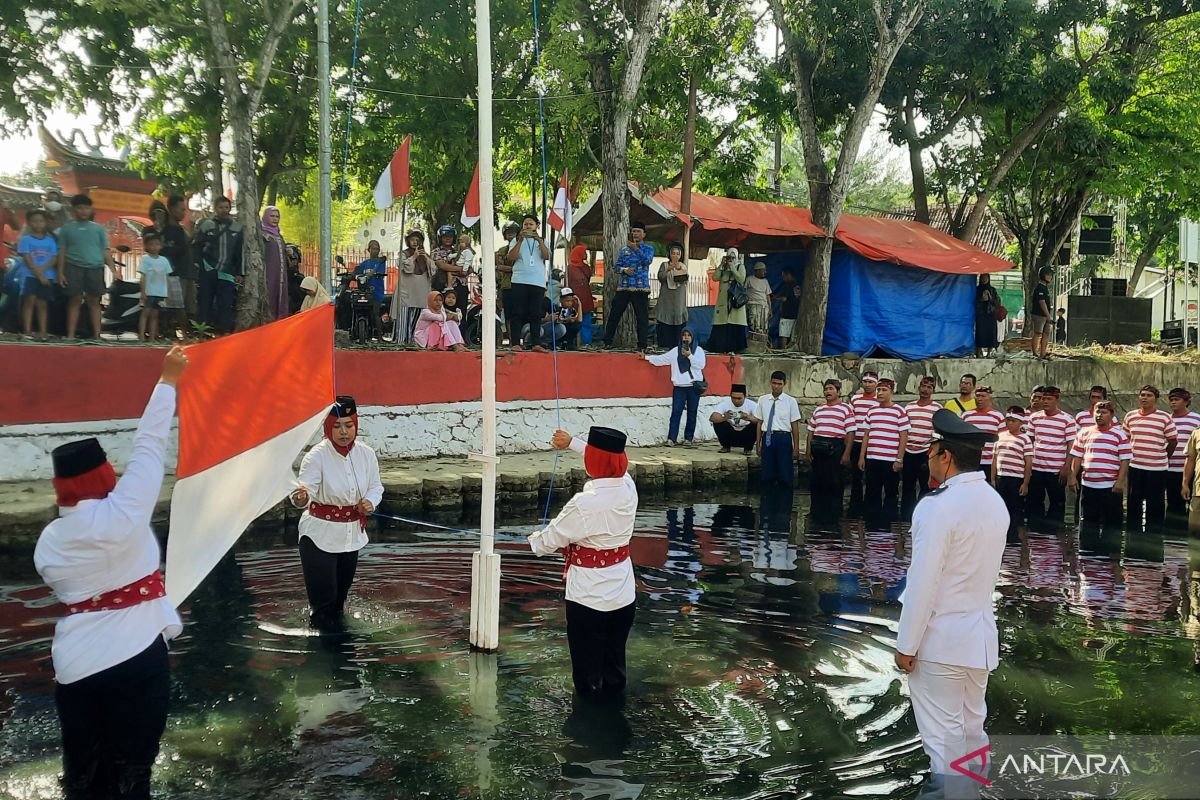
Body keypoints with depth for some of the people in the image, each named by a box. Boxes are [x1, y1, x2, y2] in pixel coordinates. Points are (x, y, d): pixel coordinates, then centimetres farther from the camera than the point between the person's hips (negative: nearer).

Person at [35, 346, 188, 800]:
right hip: (136, 656, -4)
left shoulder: (48, 541, 3)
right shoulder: (122, 514, -12)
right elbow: (149, 447, -6)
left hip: (74, 665, 4)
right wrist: (168, 380, 3)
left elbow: (64, 589, 11)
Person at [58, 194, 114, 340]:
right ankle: (70, 335, 0)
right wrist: (60, 272, 0)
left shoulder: (98, 228, 13)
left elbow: (106, 251, 11)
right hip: (74, 267, -1)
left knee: (94, 302, 3)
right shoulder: (66, 228, 10)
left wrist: (114, 270, 0)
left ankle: (97, 335, 3)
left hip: (95, 268, 1)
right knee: (74, 301, -1)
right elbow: (62, 251, 8)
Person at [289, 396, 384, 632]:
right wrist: (300, 497, -55)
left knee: (342, 591, 22)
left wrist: (371, 502, -13)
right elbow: (306, 488, -31)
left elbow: (375, 486, 8)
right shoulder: (317, 456, -19)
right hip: (320, 535, -4)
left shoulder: (366, 454, -5)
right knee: (323, 596, -4)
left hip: (352, 534, 5)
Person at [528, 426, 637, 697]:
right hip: (624, 593, 6)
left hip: (589, 595, -6)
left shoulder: (584, 504, -26)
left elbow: (550, 540, -10)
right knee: (615, 658, 22)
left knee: (588, 666, 12)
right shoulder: (628, 487, -9)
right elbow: (608, 460, 14)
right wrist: (571, 442, 24)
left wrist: (534, 540, 13)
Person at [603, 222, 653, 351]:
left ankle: (642, 345, 2)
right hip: (623, 287, 3)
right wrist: (624, 270, -9)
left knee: (642, 318, -3)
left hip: (640, 288, -3)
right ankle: (607, 342, 10)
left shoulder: (648, 249, 6)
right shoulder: (624, 249, 15)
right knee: (613, 315, 2)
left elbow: (647, 260, -13)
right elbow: (617, 266, 12)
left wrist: (636, 249, -20)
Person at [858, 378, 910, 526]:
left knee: (891, 494, 5)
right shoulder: (871, 411, 12)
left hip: (891, 461, -4)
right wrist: (862, 457, 10)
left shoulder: (899, 411, -2)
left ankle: (886, 523, 12)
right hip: (872, 459, 4)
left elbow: (904, 437, -4)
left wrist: (899, 460, -9)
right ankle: (871, 523, 17)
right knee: (871, 493, 9)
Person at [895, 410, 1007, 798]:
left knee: (943, 737, 2)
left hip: (940, 638, -8)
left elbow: (923, 583, -20)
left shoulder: (937, 506, -21)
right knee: (972, 729, 19)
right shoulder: (996, 503, 5)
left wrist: (906, 645, -13)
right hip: (980, 634, 8)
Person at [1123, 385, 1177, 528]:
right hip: (1134, 467, 3)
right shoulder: (1130, 416, 4)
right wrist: (1129, 456, 10)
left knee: (1155, 503, 6)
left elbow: (1172, 441, 0)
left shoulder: (1165, 418, -6)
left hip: (1157, 468, -3)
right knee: (1133, 501, 12)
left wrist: (1163, 458, 6)